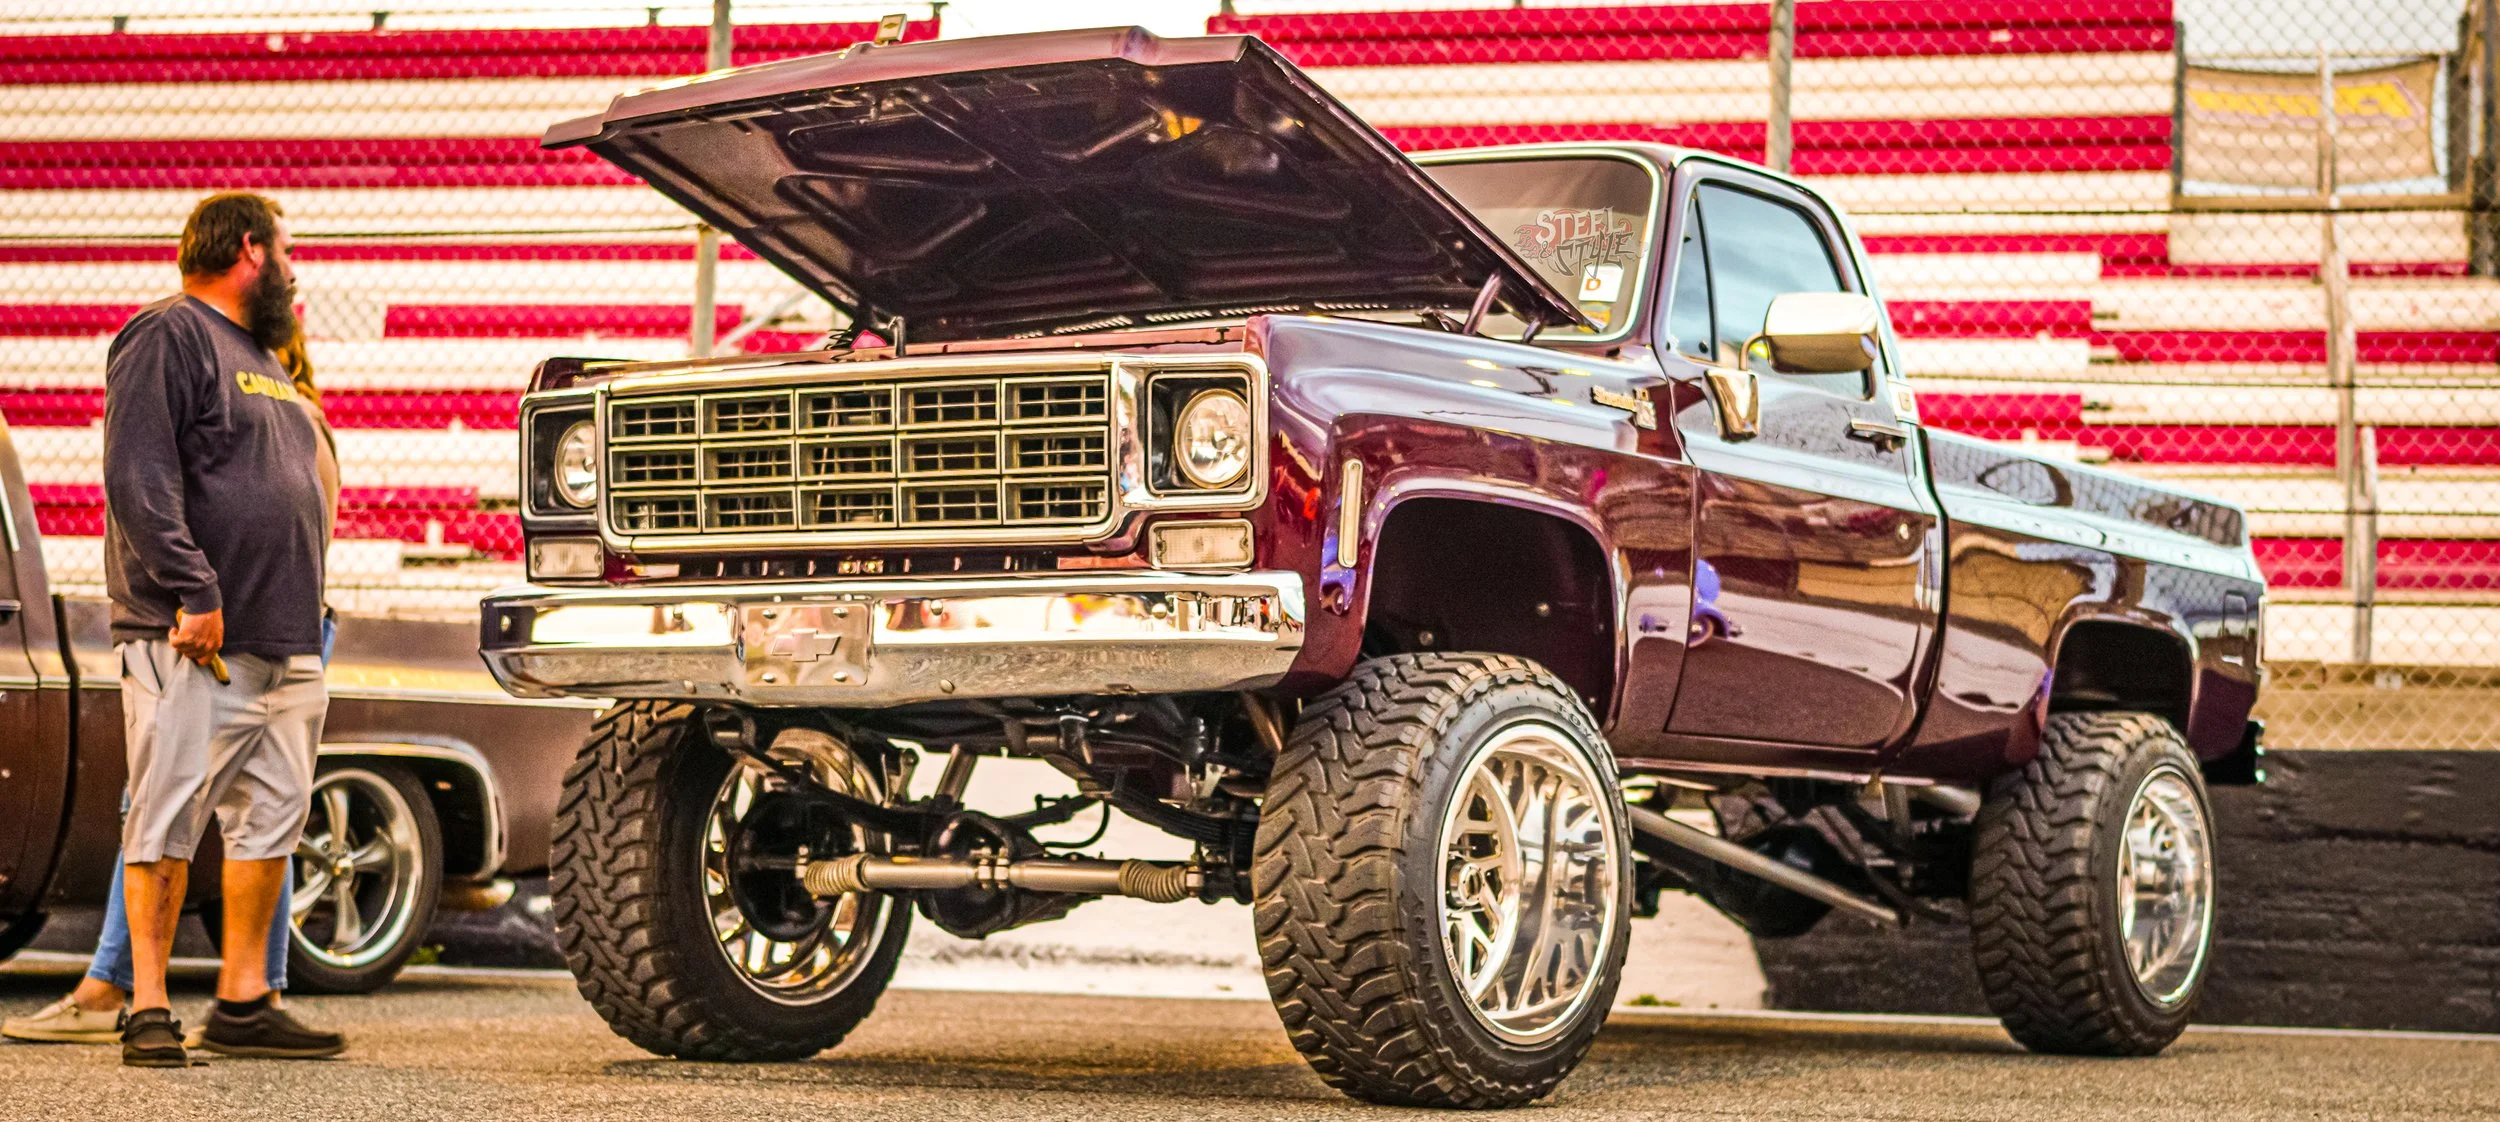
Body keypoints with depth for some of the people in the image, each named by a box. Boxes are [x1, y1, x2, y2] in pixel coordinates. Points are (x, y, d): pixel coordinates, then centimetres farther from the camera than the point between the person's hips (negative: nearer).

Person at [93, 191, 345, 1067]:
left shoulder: (263, 357, 24)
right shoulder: (167, 337, -5)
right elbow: (137, 478, -16)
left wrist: (305, 619, 18)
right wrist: (191, 590, -22)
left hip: (285, 645, 9)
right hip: (194, 640, -9)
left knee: (273, 819, 8)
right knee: (168, 821, -7)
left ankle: (244, 1004, 14)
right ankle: (149, 1011, -5)